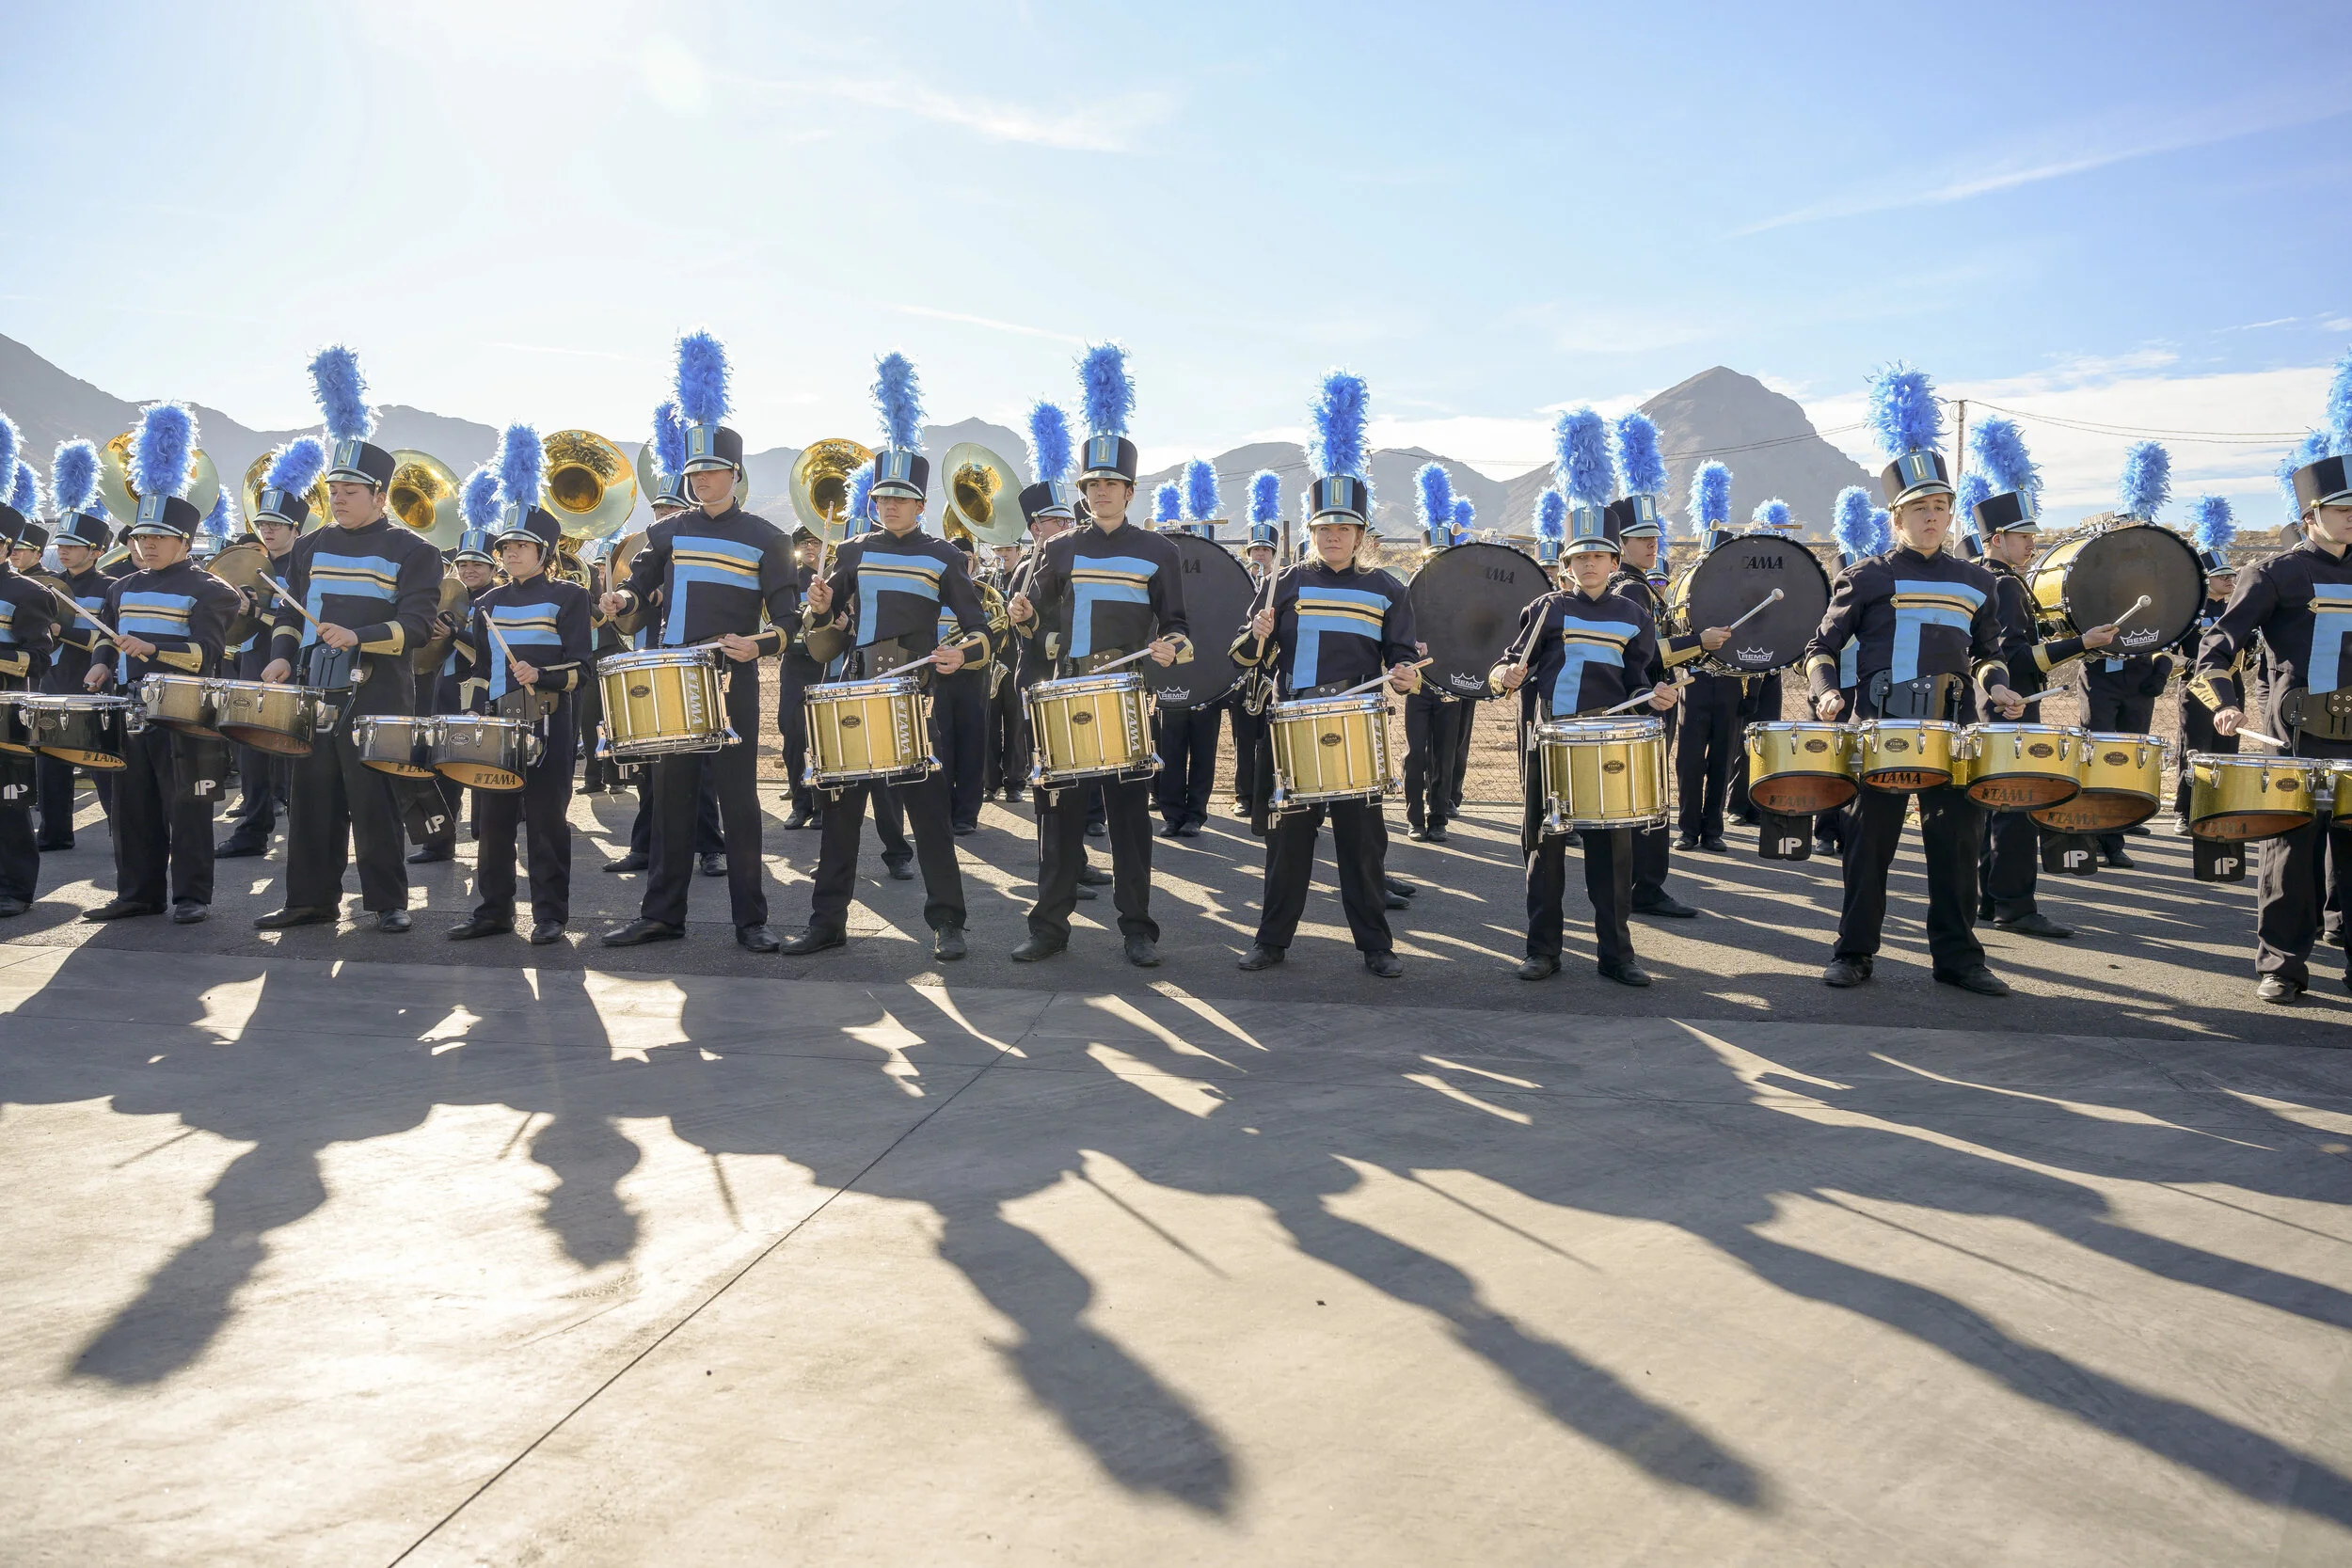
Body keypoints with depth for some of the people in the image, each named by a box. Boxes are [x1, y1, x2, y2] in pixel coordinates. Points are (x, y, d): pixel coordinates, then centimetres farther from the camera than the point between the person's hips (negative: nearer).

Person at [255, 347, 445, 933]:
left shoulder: (410, 549, -1)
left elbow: (416, 623, -9)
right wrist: (283, 656, 0)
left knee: (374, 799, -2)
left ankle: (387, 901, 7)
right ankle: (311, 899, 15)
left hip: (376, 698, -5)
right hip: (315, 692, 5)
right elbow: (289, 610, 18)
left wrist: (359, 637, -23)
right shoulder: (312, 547, 14)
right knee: (311, 794, 7)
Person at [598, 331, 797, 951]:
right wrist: (624, 599, -9)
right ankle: (662, 915, 14)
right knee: (670, 798, 7)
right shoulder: (669, 533, 11)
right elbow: (641, 583, 14)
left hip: (732, 686, -3)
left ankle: (751, 920, 4)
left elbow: (787, 615, -1)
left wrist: (759, 644, -20)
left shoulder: (765, 539, 1)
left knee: (738, 801, -1)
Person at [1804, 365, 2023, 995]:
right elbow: (1822, 648, 5)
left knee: (1956, 837, 5)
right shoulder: (1867, 578, 3)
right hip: (1880, 724, -3)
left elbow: (1986, 653, 23)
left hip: (1948, 727, 3)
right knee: (1870, 838, 1)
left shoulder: (1975, 582, 14)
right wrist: (1826, 691, -13)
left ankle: (1958, 954, 14)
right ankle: (1855, 951, 10)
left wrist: (1996, 685, 3)